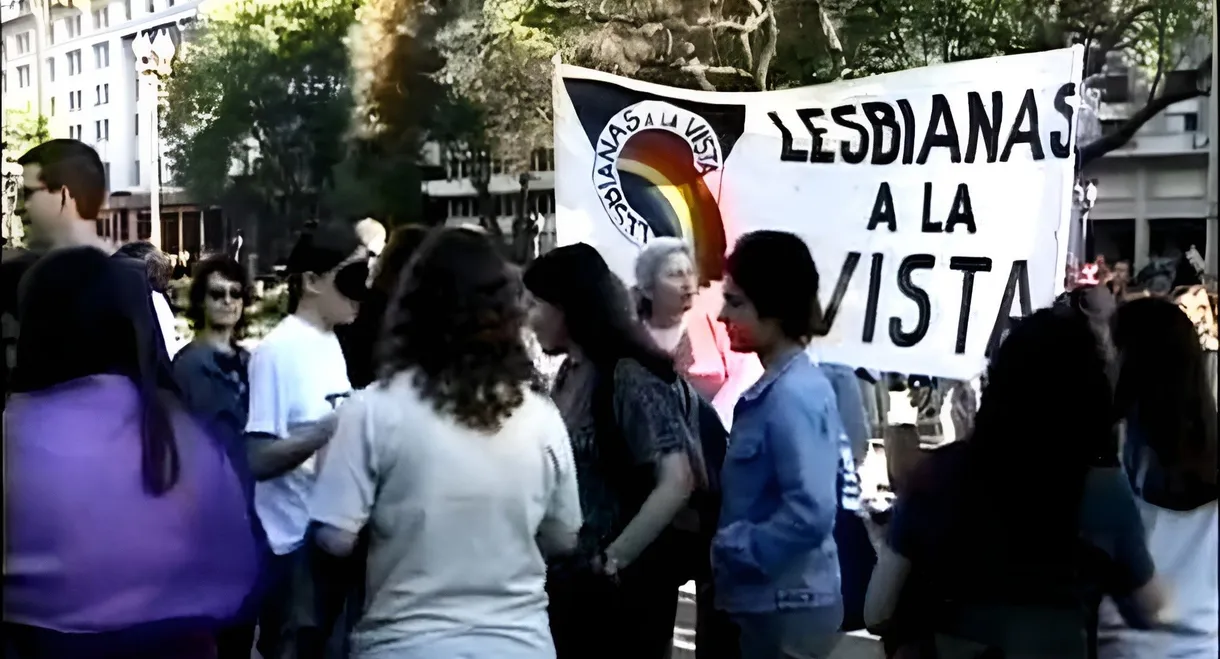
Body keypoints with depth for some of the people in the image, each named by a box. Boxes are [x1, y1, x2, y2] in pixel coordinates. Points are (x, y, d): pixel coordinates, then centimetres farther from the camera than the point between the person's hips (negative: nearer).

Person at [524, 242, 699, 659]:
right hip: (567, 580, 7)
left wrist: (612, 560, -19)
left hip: (623, 585, -7)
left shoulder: (629, 378, -17)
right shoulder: (568, 375, 7)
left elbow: (677, 482, -24)